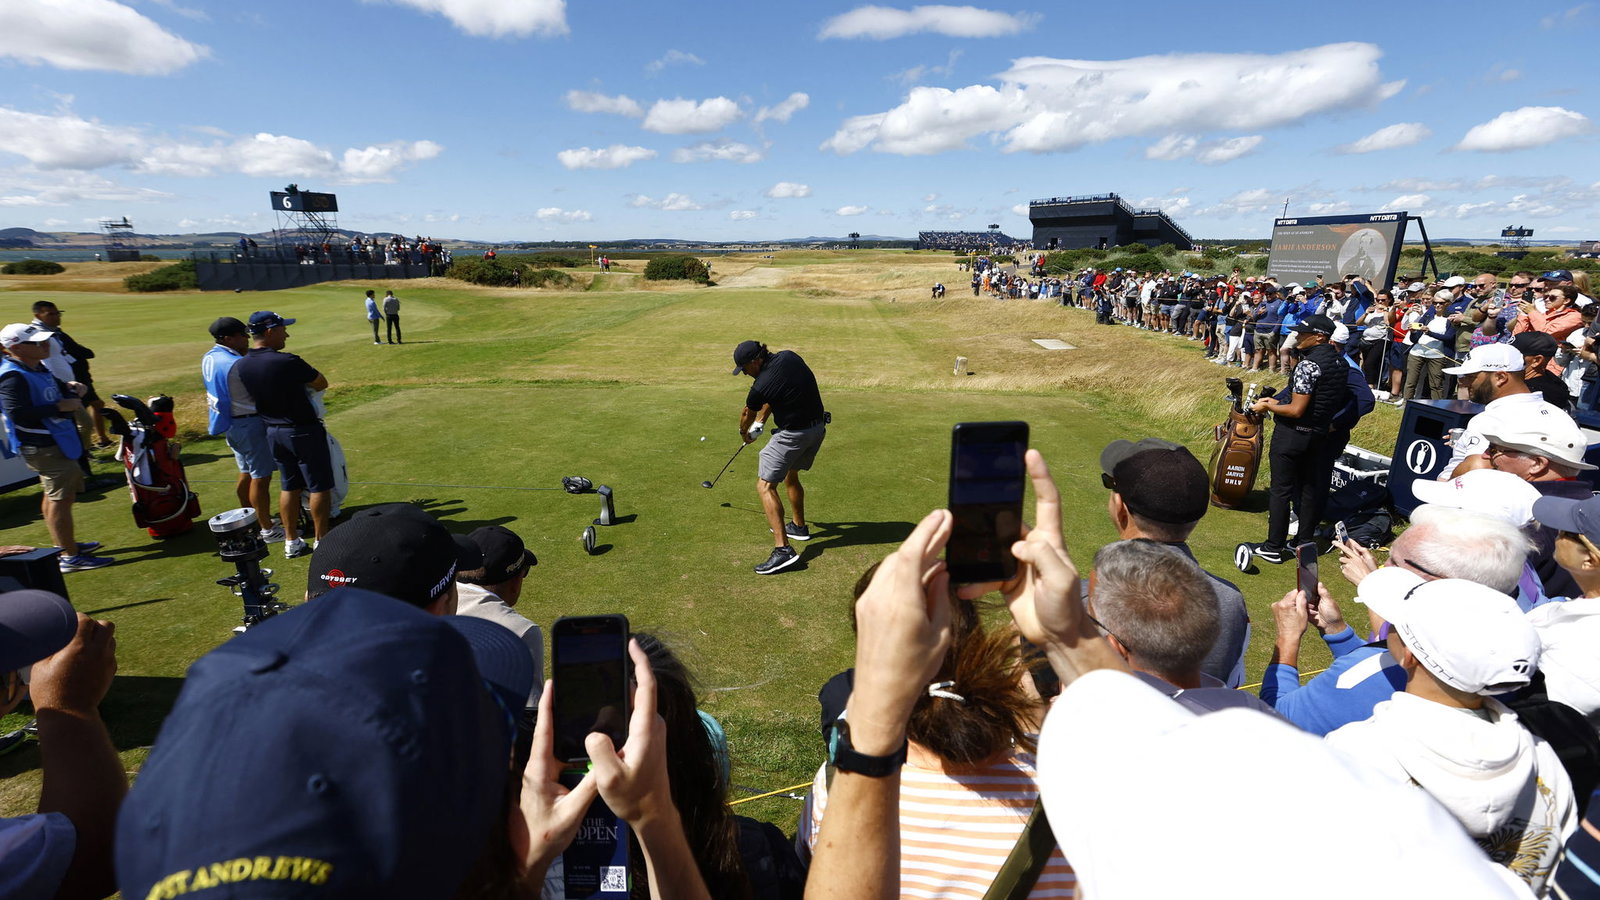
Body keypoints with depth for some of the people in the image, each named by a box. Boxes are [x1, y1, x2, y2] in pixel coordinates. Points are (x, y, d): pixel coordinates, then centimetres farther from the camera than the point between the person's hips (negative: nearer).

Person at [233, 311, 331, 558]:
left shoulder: (241, 366, -1)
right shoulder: (287, 362, -22)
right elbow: (322, 384, -9)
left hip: (273, 432, 7)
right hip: (304, 432, -7)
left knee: (289, 486, 17)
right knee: (319, 486, 5)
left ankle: (291, 542, 23)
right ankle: (321, 540, 11)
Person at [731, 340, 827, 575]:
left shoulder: (762, 385, -18)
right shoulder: (789, 357, 1)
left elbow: (747, 414, 5)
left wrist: (744, 433, 25)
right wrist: (761, 419, 21)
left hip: (792, 435, -9)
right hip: (818, 428, 9)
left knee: (765, 485, -7)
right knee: (790, 476, 27)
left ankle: (782, 548, -19)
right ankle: (799, 527, 42)